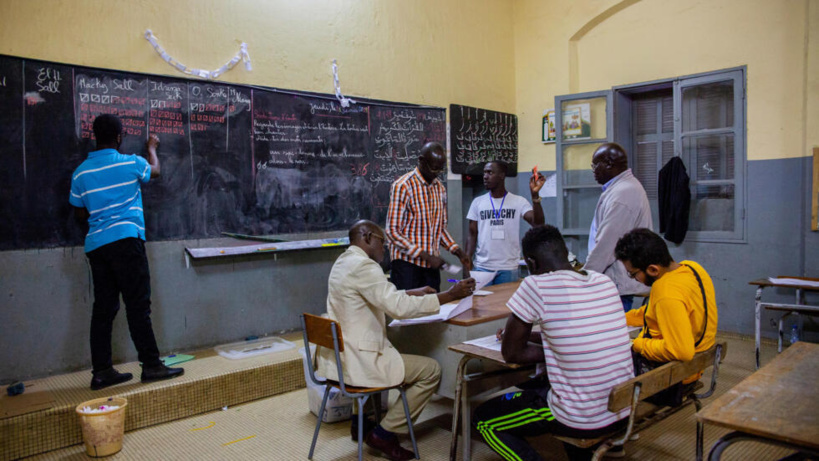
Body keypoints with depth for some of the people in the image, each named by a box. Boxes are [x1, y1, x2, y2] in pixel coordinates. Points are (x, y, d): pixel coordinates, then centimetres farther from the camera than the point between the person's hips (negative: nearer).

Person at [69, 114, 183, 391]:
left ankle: (101, 371, 11)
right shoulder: (131, 164, -1)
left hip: (95, 245, 5)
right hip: (126, 240, -5)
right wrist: (152, 147, 40)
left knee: (103, 308, 8)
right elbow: (155, 170, 22)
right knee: (138, 305, -4)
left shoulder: (81, 173, 10)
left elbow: (80, 214, 15)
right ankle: (151, 365, -1)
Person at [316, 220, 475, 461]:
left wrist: (413, 293, 22)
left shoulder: (344, 262, 12)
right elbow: (399, 308, -24)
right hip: (356, 361, -10)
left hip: (336, 357, 10)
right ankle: (384, 433, 7)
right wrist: (450, 295, -18)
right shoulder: (364, 265, -19)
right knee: (431, 370, -1)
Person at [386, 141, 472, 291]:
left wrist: (458, 251, 3)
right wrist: (426, 256, -18)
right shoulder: (402, 186, -11)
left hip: (432, 264, 6)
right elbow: (393, 231, -15)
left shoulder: (440, 188, 11)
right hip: (407, 263, -6)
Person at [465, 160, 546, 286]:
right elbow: (472, 235, 8)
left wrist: (535, 195, -26)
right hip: (481, 267, 2)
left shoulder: (518, 201, -1)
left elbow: (538, 224, -14)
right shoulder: (478, 202, 6)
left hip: (509, 269, -1)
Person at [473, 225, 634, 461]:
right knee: (531, 386, 31)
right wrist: (529, 334, 18)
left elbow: (511, 353, -7)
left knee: (483, 419, 13)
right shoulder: (605, 282, 2)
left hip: (581, 421, -7)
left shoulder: (535, 285, -18)